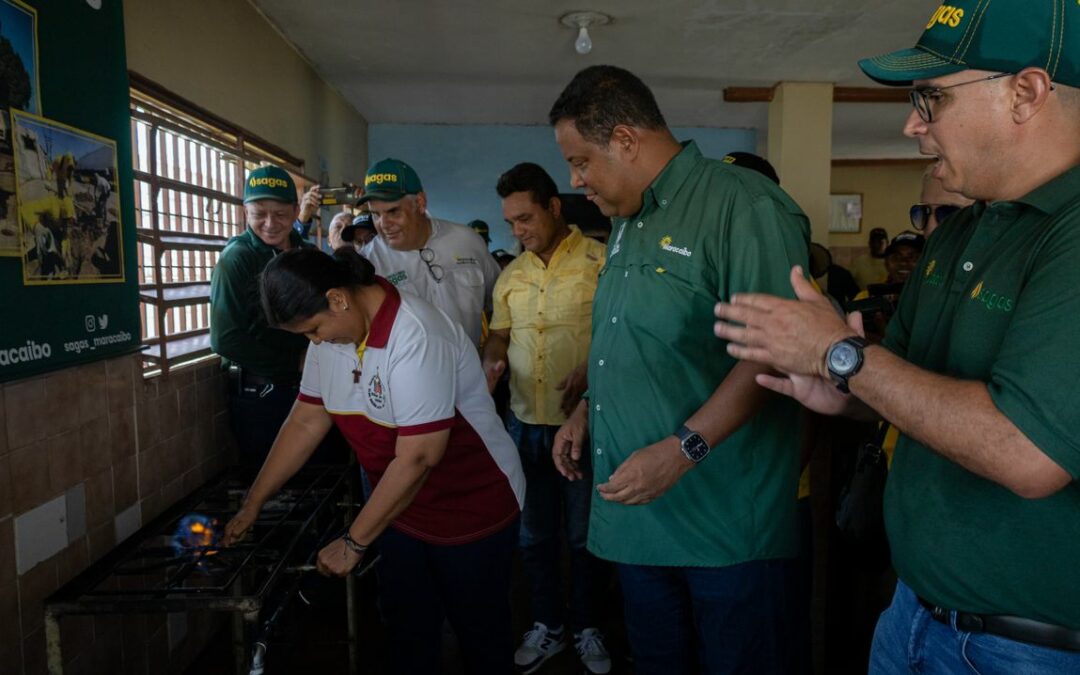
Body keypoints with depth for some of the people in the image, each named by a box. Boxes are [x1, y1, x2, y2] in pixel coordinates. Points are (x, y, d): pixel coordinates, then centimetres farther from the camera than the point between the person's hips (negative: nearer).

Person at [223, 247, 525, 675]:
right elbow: (306, 422, 5)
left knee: (480, 635, 12)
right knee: (407, 633, 17)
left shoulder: (415, 338, -29)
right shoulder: (330, 331, -3)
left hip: (472, 510, -7)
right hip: (403, 509, 7)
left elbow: (416, 458, -28)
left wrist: (354, 543, -19)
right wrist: (253, 504, 7)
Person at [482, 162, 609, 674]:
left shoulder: (599, 261, -9)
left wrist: (592, 369, -26)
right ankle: (547, 626, 36)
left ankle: (586, 629, 32)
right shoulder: (511, 275, 10)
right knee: (534, 534, 17)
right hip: (525, 423, 5)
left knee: (583, 535, 11)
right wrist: (490, 365, -4)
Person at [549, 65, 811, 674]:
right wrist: (587, 412, 12)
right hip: (636, 515, 8)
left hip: (727, 527, -8)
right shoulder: (628, 224, 15)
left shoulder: (744, 205, -15)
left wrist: (683, 449, -23)